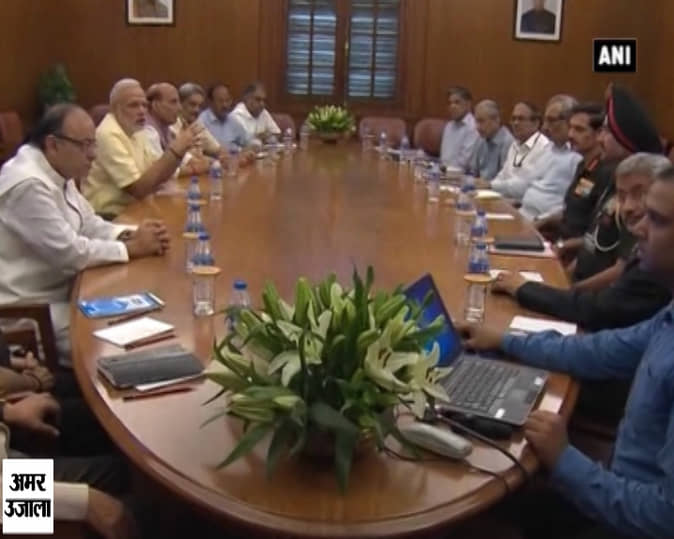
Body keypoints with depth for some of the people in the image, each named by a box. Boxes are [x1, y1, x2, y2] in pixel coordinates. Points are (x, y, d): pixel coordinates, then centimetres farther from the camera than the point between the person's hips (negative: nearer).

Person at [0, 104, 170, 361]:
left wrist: (130, 235, -7)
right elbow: (68, 253, -25)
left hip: (61, 291, 9)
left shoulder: (57, 171, 5)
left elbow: (89, 224, 13)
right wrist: (132, 248, -15)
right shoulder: (27, 184, -25)